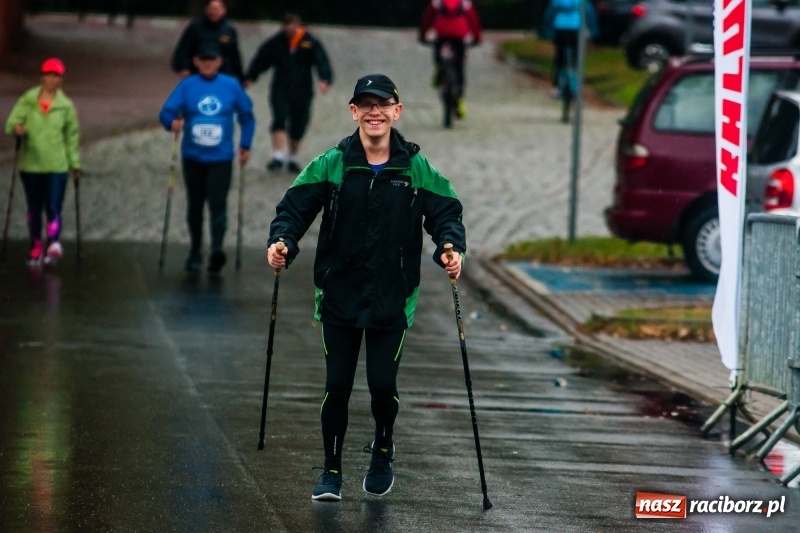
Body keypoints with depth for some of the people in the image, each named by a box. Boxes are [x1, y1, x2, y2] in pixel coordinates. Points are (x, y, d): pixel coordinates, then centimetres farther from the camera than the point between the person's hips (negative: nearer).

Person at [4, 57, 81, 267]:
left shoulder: (66, 106, 4)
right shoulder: (27, 100, 3)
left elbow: (72, 136, 9)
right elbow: (12, 122, -5)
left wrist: (75, 163, 7)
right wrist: (16, 128, -29)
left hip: (57, 165, -1)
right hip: (31, 164, 1)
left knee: (53, 208, -13)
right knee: (34, 209, 9)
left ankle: (53, 245, -24)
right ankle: (36, 248, 19)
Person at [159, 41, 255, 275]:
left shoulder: (232, 86, 1)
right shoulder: (186, 86, -1)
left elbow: (247, 116, 12)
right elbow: (167, 111, -8)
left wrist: (245, 145, 6)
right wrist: (172, 122, -31)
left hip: (221, 158, -1)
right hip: (193, 157, 1)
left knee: (218, 204, -15)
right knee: (195, 205, 11)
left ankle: (217, 250, -24)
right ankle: (195, 252, 23)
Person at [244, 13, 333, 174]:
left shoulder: (311, 43, -4)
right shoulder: (275, 42, 0)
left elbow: (322, 62, -14)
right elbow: (260, 60, 5)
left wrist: (325, 80, -30)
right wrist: (249, 78, -1)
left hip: (302, 90, 0)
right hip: (280, 88, 0)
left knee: (298, 126, 8)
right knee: (279, 120, -17)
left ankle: (293, 159, 25)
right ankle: (278, 157, -20)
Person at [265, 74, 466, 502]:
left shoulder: (417, 170, 0)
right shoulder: (330, 166, -2)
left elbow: (446, 213, 4)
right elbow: (294, 208, -2)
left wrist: (451, 248, -15)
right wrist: (281, 241, -21)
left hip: (392, 300, 0)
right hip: (339, 294, 0)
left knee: (383, 385, -2)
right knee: (337, 386, 0)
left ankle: (382, 453, 29)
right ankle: (331, 471, 17)